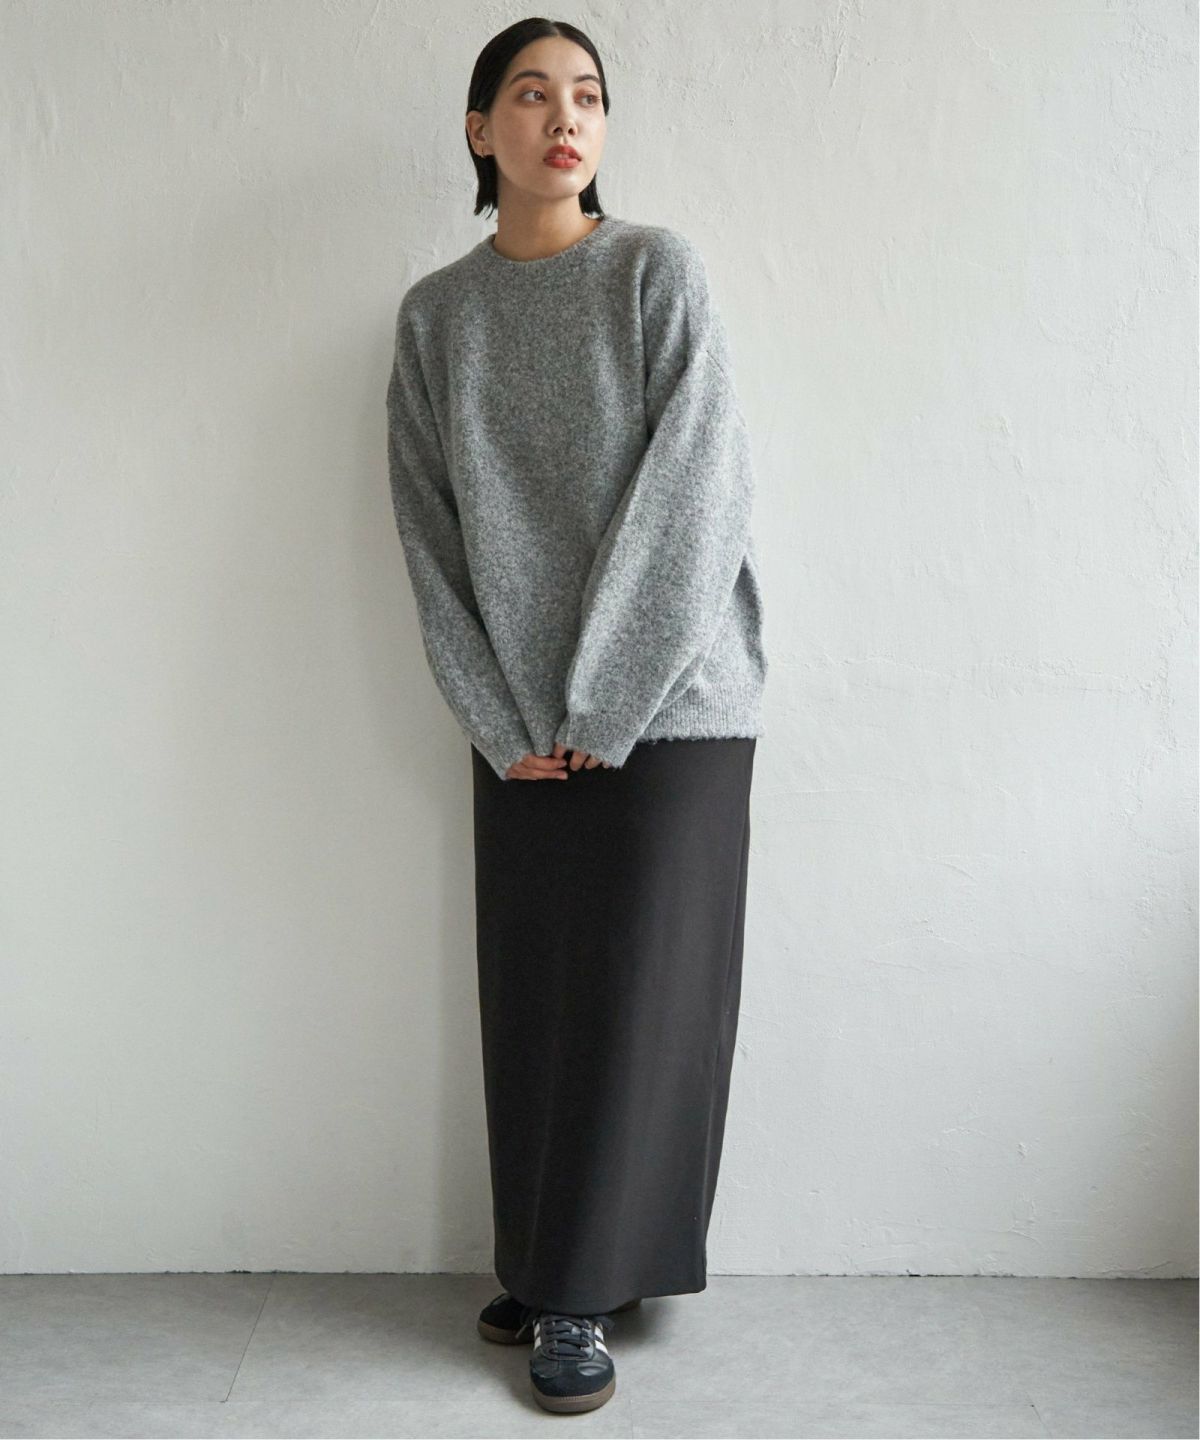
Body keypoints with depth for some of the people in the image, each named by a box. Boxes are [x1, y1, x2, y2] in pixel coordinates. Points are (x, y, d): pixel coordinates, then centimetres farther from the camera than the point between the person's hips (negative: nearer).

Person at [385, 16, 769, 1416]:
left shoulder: (659, 270, -2)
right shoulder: (435, 315, 8)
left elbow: (695, 497, -10)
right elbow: (428, 529, 5)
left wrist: (605, 704, -12)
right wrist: (498, 719, -4)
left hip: (667, 700, -3)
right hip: (520, 724, 3)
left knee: (635, 995, 1)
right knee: (529, 996, 6)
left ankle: (582, 1296, 15)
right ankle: (545, 1269, 24)